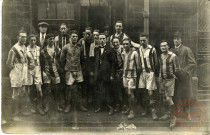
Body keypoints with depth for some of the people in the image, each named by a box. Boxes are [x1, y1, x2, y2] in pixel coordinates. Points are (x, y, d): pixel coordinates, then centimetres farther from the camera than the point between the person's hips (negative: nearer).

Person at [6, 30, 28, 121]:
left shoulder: (25, 48, 9)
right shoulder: (14, 49, -15)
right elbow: (9, 63, -13)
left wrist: (25, 70, 11)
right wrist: (15, 69, -4)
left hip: (24, 73, 8)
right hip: (17, 73, -8)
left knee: (22, 93, 13)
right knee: (16, 94, -2)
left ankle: (19, 111, 27)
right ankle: (14, 115, 7)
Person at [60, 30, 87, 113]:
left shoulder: (80, 48, 5)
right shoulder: (66, 47, -5)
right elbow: (62, 59, 2)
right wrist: (67, 66, 9)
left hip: (78, 70, 3)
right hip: (69, 71, -3)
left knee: (79, 88, 7)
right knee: (69, 88, -1)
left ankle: (80, 105, 16)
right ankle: (68, 105, 11)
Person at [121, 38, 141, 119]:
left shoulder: (134, 53, -10)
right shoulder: (123, 53, 9)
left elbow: (138, 65, -6)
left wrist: (137, 75, -2)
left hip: (132, 75, -6)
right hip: (125, 75, 6)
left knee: (130, 93, -8)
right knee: (127, 93, 12)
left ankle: (132, 111, 0)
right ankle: (130, 108, 27)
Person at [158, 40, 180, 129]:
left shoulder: (173, 56, -10)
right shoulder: (161, 56, 10)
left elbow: (177, 69, -6)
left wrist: (172, 75, -1)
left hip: (170, 79, -7)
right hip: (162, 80, 7)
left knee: (169, 98, -10)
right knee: (164, 98, 12)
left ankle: (172, 116, 1)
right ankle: (167, 114, 25)